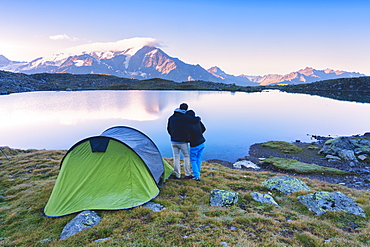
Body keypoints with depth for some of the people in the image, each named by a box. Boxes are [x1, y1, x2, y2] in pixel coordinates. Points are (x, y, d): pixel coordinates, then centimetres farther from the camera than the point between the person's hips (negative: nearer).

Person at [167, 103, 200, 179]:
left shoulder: (171, 118, 2)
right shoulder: (185, 117, -15)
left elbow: (168, 129, 12)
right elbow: (197, 120, -17)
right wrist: (198, 118, 8)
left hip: (173, 141, 4)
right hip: (182, 142, -4)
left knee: (176, 158, 12)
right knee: (186, 156, 13)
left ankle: (177, 175, 18)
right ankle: (187, 174, 18)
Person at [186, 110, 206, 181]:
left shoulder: (188, 126, -26)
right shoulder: (197, 121, -5)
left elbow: (188, 138, -23)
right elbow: (203, 129, 10)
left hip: (194, 145, -6)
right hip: (202, 143, 6)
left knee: (193, 160, 10)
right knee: (199, 159, 18)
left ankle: (197, 176, 9)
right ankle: (197, 173, 31)